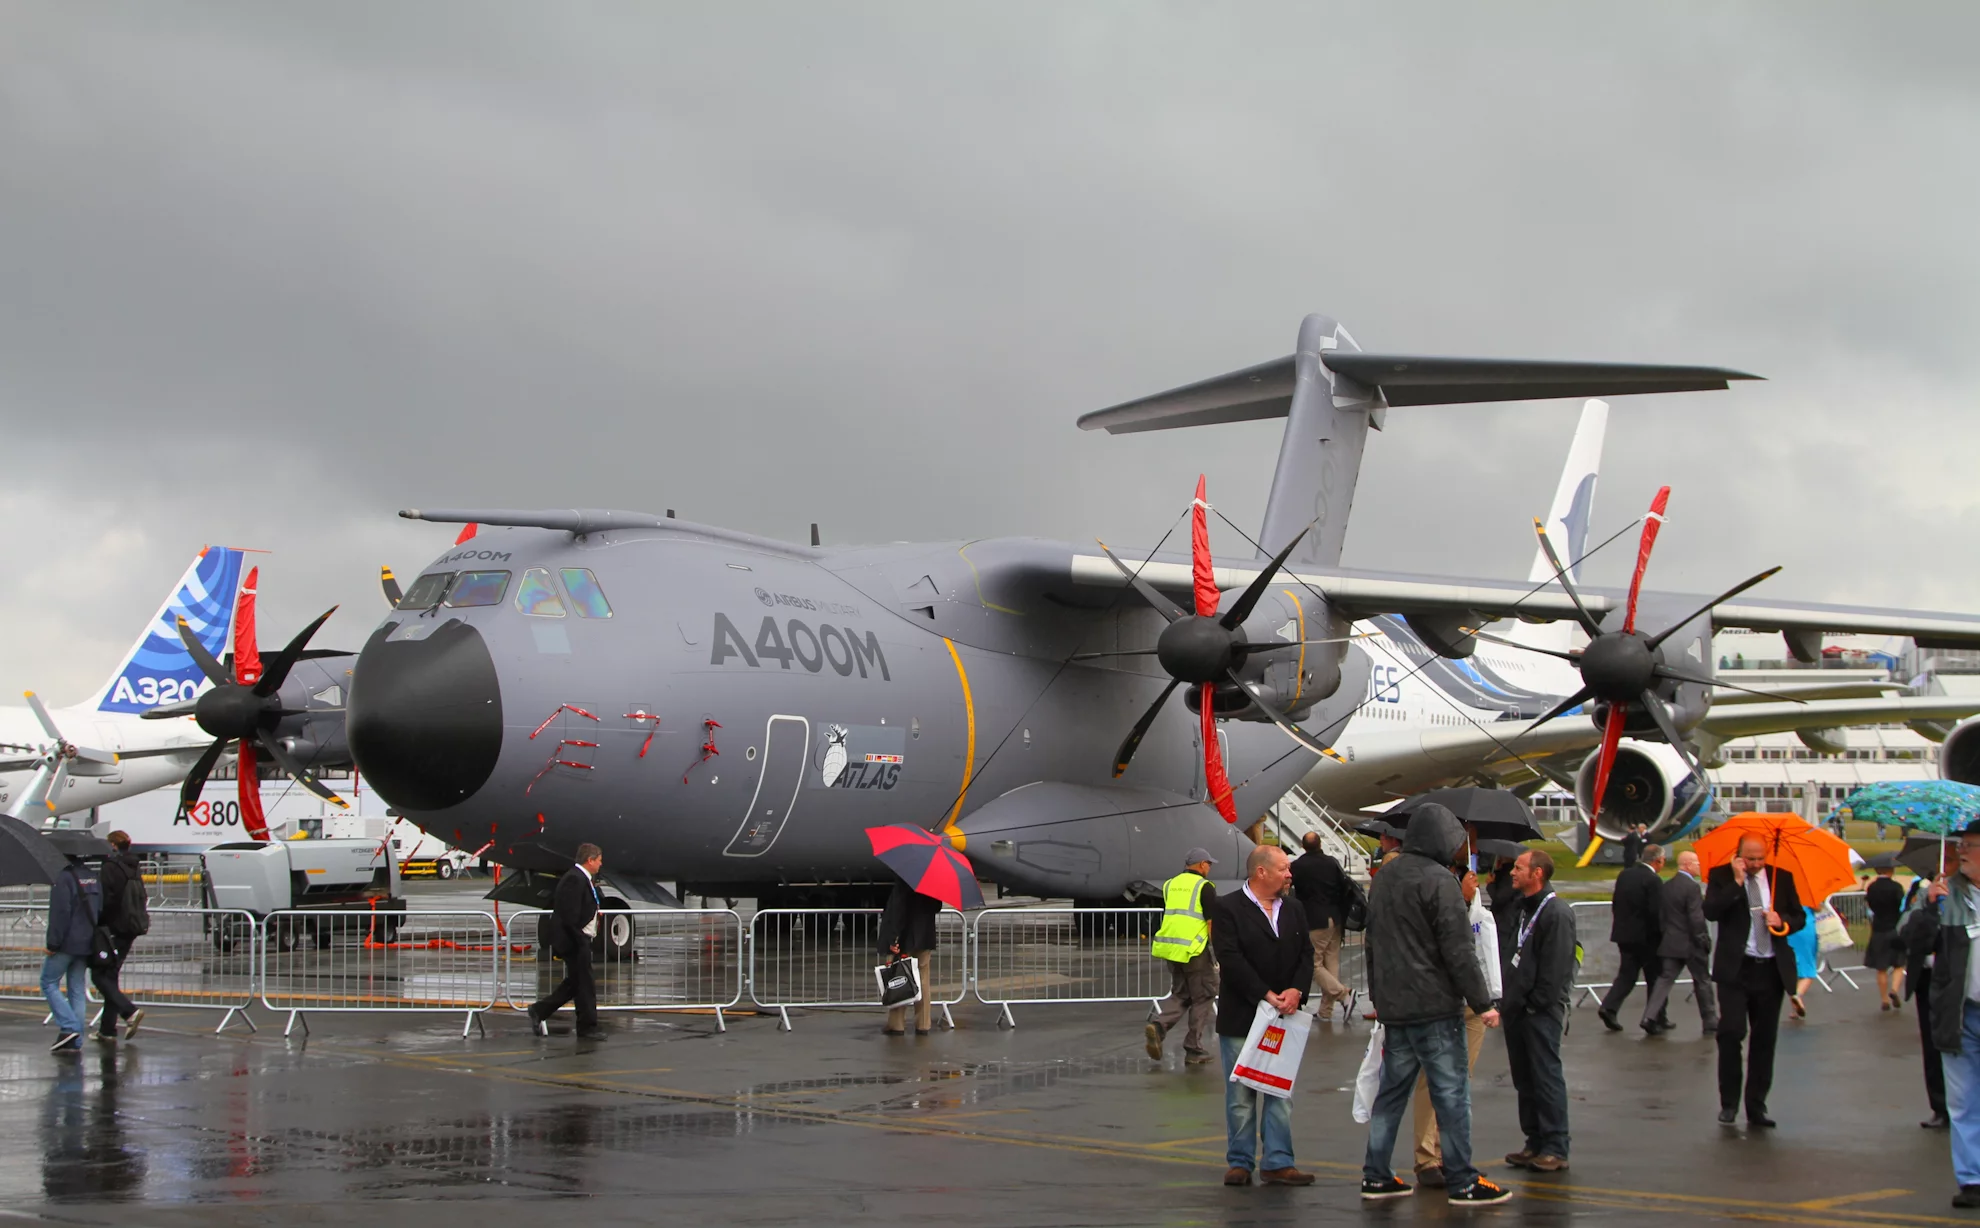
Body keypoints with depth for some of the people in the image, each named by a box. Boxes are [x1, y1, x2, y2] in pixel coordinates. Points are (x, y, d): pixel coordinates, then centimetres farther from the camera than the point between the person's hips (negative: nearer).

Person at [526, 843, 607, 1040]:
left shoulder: (581, 878, 14)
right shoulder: (575, 879, -19)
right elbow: (570, 915, -24)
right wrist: (580, 940, -22)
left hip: (577, 940, 11)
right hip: (574, 941, -11)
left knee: (574, 982, 16)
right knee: (584, 985, -2)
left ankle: (539, 1011, 22)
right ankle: (588, 1028, 6)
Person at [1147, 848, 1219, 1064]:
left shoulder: (1170, 885, 13)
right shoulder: (1204, 887, -6)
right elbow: (1212, 922, -11)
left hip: (1171, 948, 6)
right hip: (1194, 950, -6)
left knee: (1179, 995, 17)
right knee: (1203, 997, 6)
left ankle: (1158, 1026, -8)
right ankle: (1193, 1050, 7)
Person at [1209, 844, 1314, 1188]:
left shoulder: (1294, 910, 12)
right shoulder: (1227, 909, -6)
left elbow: (1306, 954, 7)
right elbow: (1230, 959, -15)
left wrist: (1295, 990, -11)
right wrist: (1266, 995, -18)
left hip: (1282, 1017, 5)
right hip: (1240, 1017, -5)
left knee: (1281, 1093, 5)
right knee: (1241, 1097, 2)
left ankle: (1278, 1163, 9)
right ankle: (1240, 1163, 11)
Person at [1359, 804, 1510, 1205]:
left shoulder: (1384, 878, 14)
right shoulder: (1438, 880, -14)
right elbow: (1458, 950, -17)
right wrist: (1481, 1002, -13)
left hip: (1392, 1005, 8)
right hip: (1434, 1006, -8)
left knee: (1392, 1089, 13)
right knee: (1451, 1092, -2)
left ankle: (1376, 1175, 14)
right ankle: (1462, 1183, 0)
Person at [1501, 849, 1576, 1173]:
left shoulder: (1556, 913, -13)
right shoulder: (1523, 909, 16)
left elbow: (1556, 968, -17)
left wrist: (1535, 1004, -16)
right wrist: (1507, 1004, 11)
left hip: (1542, 1012, -9)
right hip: (1518, 1010, 9)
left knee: (1546, 1078, -6)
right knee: (1524, 1079, 11)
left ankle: (1555, 1149, -2)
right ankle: (1535, 1143, 19)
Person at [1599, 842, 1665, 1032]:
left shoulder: (1624, 875, 5)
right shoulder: (1653, 881, -17)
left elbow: (1615, 903, 11)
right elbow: (1656, 913, -19)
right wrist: (1659, 936, -7)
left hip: (1623, 934, 6)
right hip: (1645, 937, -6)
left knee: (1626, 974, 12)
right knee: (1655, 978, 8)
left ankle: (1608, 1007, -5)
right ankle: (1654, 1019, 13)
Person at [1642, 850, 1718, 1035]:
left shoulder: (1667, 886, 7)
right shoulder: (1692, 887, -16)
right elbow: (1696, 919, -19)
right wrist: (1704, 941, -12)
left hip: (1669, 943, 6)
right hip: (1691, 944, -6)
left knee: (1664, 980, 6)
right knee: (1703, 982, 8)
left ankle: (1650, 1017, -5)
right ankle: (1711, 1022, 17)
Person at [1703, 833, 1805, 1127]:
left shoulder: (1782, 878, 8)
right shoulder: (1722, 876, -1)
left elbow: (1799, 917, 13)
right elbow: (1711, 912, -16)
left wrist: (1783, 922, -9)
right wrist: (1737, 882, -19)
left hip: (1771, 970, 3)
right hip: (1735, 969, -3)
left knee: (1765, 1040, 7)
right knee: (1731, 1033, -10)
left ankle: (1756, 1107, 14)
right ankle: (1728, 1103, 2)